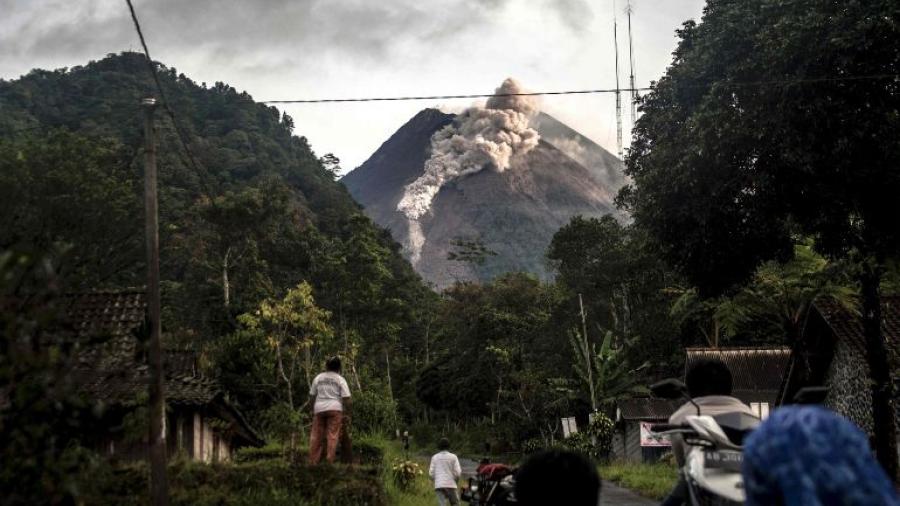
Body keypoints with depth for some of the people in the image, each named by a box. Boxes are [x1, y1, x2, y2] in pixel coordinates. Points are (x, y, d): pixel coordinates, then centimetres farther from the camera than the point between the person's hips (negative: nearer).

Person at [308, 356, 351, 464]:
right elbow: (346, 398, -3)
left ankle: (313, 462, 7)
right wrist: (347, 415, 2)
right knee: (332, 436, -3)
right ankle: (329, 461, -8)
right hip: (334, 409, -3)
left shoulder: (318, 378, 12)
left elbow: (312, 396, 13)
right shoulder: (340, 379, 3)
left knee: (316, 436, 6)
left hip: (319, 409, 3)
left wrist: (312, 410, 22)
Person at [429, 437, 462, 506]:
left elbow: (431, 473, 3)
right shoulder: (453, 457, 2)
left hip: (439, 485, 1)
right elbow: (457, 473, -4)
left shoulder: (435, 457, 7)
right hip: (450, 485, -1)